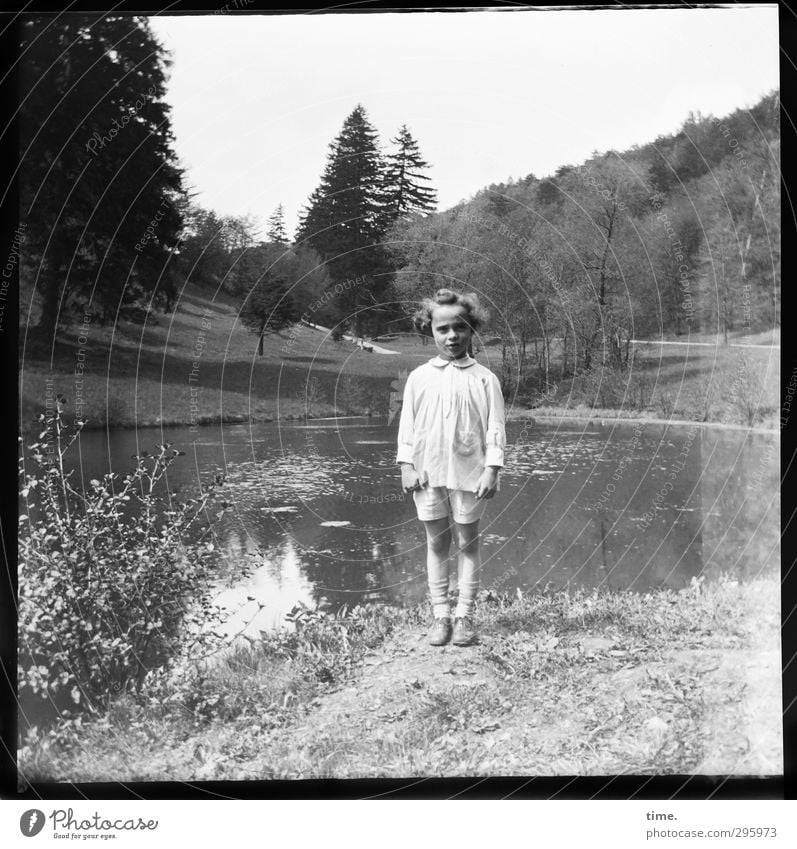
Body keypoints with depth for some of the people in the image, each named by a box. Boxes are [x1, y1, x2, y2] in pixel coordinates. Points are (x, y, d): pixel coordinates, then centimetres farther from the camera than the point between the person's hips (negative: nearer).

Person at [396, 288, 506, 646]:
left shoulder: (483, 378, 0)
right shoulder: (419, 377, 6)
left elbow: (495, 427, -1)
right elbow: (407, 423, 6)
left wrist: (492, 470, -8)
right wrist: (405, 465, -1)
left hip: (469, 473, -2)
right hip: (428, 472, 2)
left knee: (467, 543, 6)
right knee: (436, 543, 8)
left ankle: (464, 617, 13)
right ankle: (440, 616, 15)